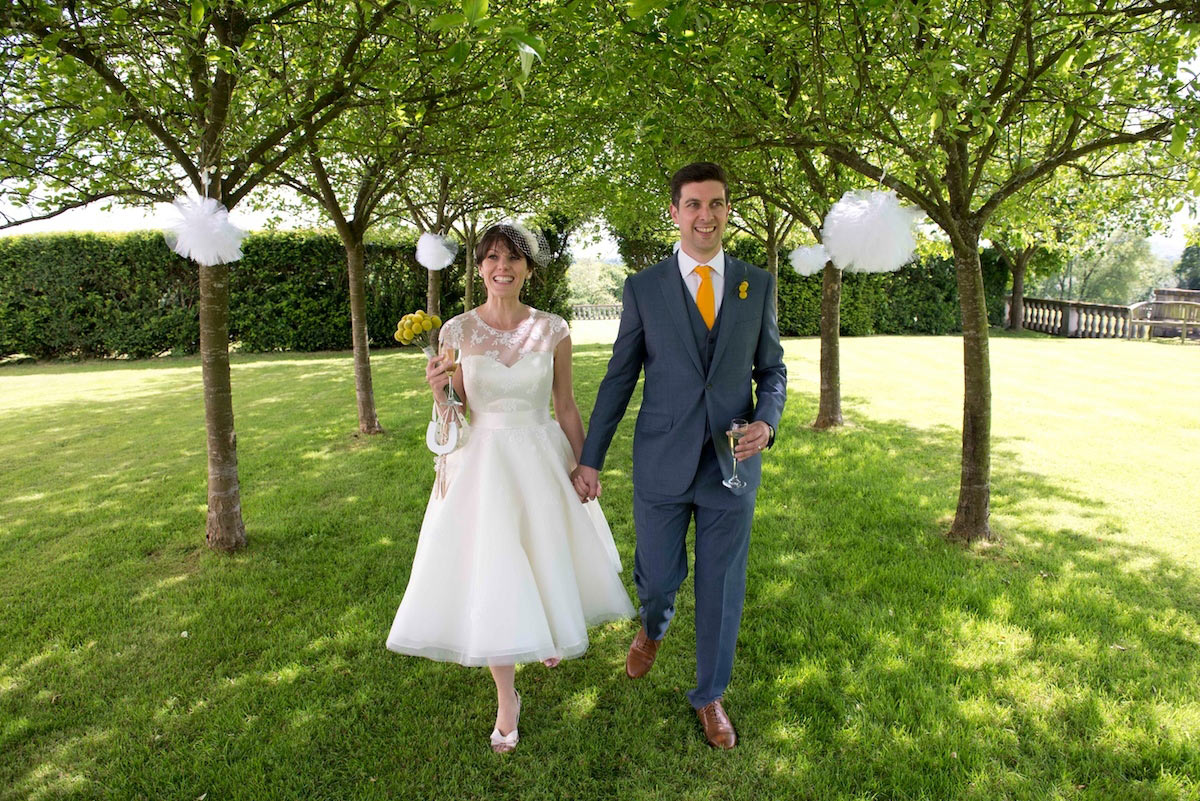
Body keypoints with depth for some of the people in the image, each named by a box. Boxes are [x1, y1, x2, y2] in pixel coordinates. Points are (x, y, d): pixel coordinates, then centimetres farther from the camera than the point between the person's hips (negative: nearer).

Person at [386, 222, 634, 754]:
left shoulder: (552, 330, -4)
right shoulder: (458, 331, -3)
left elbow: (566, 406, 3)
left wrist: (584, 468, 5)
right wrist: (438, 390, -18)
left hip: (541, 460, 1)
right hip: (481, 464, 0)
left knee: (548, 560, 16)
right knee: (490, 577, 2)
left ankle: (553, 633, 54)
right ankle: (506, 699, 22)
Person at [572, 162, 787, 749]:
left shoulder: (757, 285, 3)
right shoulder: (643, 289, -1)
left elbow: (772, 369, 10)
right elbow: (619, 378, 2)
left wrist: (766, 421, -11)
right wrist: (590, 458, 2)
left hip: (732, 464, 1)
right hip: (661, 463, -1)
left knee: (721, 587, 10)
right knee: (657, 577, 12)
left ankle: (709, 695, 34)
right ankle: (653, 627, 50)